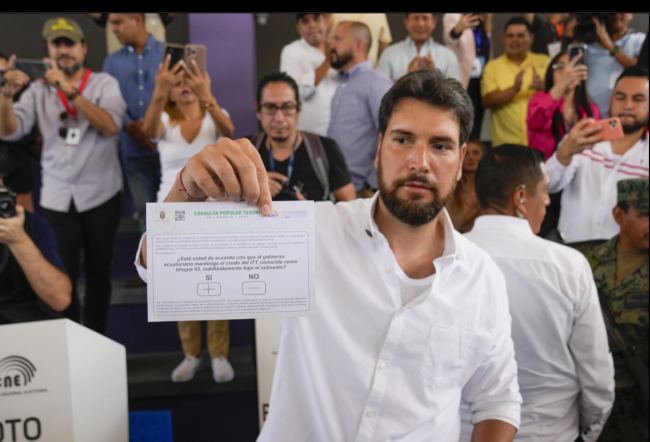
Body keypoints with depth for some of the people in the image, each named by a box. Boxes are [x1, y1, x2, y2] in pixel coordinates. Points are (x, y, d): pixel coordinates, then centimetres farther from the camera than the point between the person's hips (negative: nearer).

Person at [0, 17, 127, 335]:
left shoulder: (104, 83, 1)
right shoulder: (38, 90, 6)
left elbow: (110, 126, -16)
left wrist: (70, 91, -25)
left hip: (100, 194, -1)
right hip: (56, 198, 1)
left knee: (98, 273, 8)